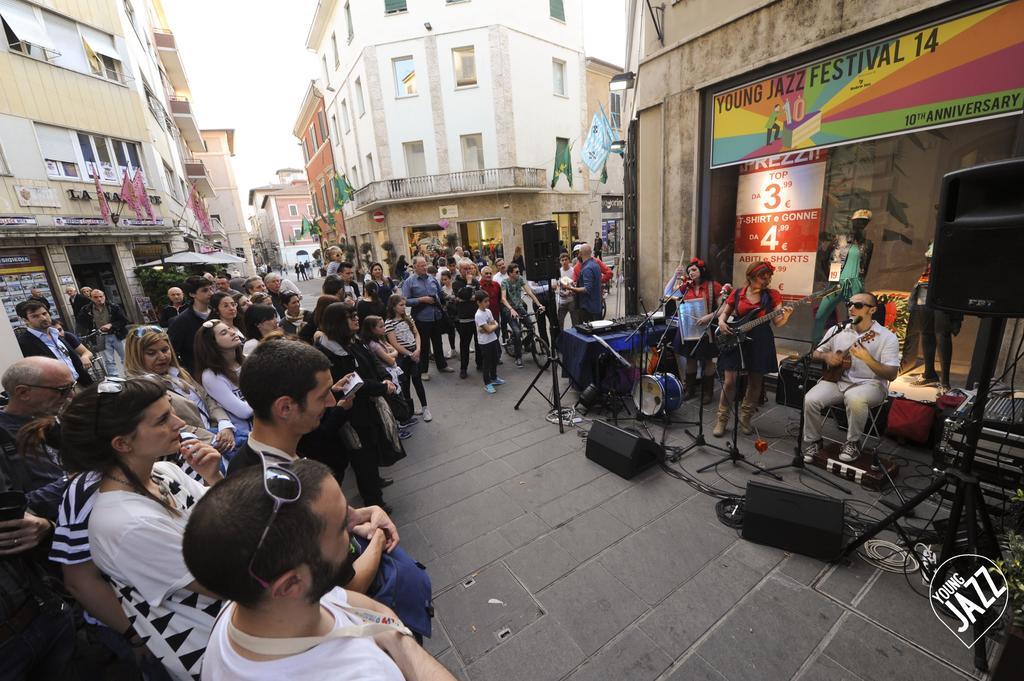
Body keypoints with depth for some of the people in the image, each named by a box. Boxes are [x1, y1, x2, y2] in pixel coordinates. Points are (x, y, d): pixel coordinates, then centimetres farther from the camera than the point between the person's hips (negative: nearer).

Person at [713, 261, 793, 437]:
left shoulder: (772, 295, 1)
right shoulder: (737, 293, 3)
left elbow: (777, 322, -1)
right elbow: (724, 312, 13)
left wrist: (785, 316, -22)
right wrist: (721, 322, -8)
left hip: (760, 342, 1)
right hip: (735, 340, -1)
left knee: (755, 383, 8)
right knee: (730, 381, -2)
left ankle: (745, 418, 24)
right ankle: (722, 419, 9)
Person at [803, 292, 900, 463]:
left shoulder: (887, 337, -5)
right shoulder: (837, 330, 5)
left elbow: (891, 375, -12)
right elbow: (816, 353, 16)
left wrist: (866, 358, -28)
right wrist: (826, 356, -8)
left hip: (869, 384, -3)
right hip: (837, 379, 3)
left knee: (854, 398, -38)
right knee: (810, 399, -24)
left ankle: (852, 444, -12)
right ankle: (812, 441, -1)